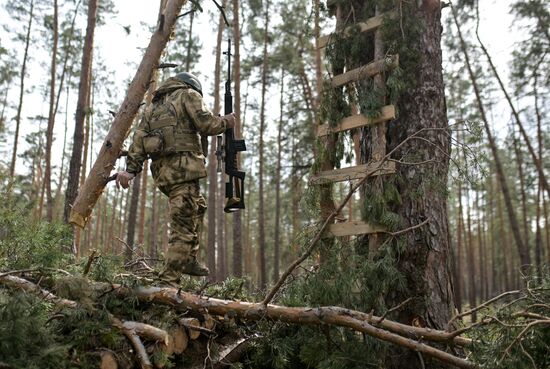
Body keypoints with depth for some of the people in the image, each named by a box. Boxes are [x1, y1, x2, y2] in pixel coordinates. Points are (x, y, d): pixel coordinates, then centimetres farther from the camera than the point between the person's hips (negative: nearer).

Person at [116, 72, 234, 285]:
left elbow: (139, 138, 14)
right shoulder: (189, 94, 7)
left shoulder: (154, 106, 27)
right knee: (183, 229, -8)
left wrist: (131, 169, 6)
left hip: (161, 171, 8)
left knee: (198, 206, 27)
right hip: (182, 167, -8)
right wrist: (225, 122, 13)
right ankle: (168, 282, -13)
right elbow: (207, 124, -7)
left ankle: (188, 260, 23)